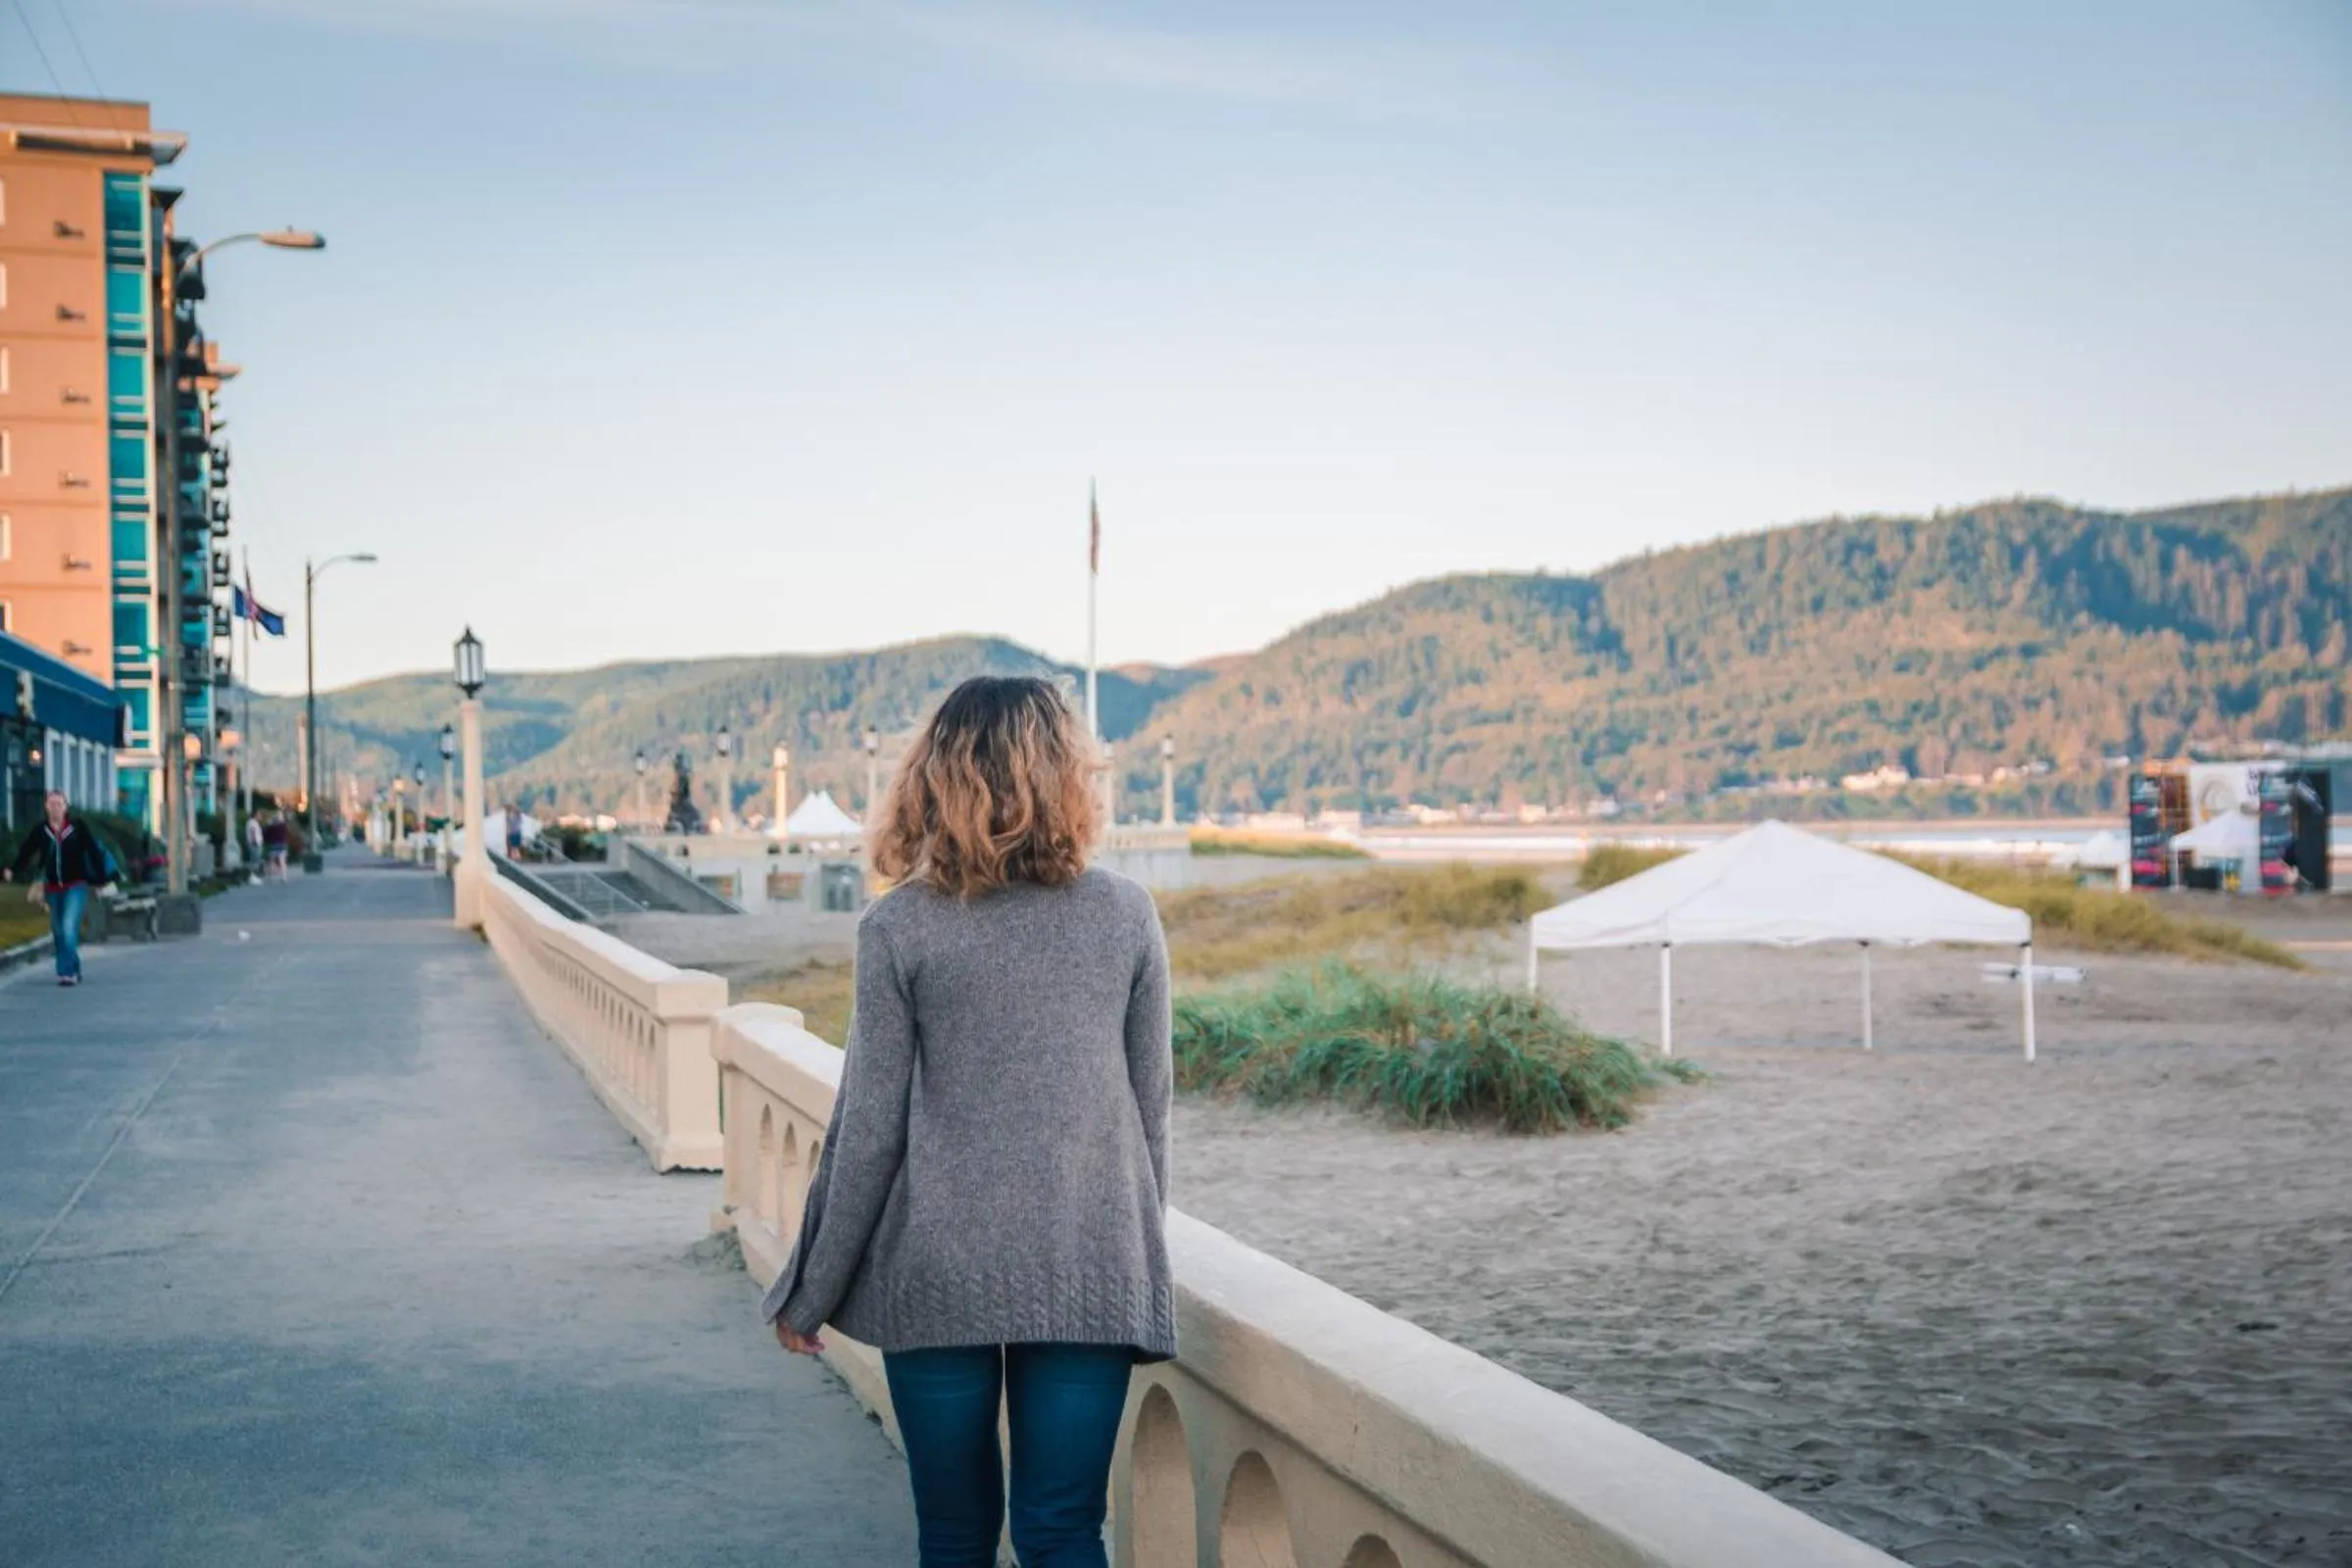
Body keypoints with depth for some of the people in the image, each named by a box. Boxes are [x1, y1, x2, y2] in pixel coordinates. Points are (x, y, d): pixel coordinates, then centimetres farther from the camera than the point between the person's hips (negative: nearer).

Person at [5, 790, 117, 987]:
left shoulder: (77, 828, -8)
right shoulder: (40, 830, -1)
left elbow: (94, 851, -5)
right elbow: (25, 852, 1)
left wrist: (102, 878, -6)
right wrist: (12, 871, -13)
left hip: (75, 887, -4)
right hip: (53, 889, 4)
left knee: (69, 928, -17)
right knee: (58, 932, 12)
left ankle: (67, 972, -12)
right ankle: (74, 970, 27)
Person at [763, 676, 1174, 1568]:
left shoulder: (899, 927, -5)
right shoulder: (1127, 916, 1)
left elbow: (869, 1126, -4)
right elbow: (1150, 1107, 6)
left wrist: (808, 1292, 6)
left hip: (939, 1270, -1)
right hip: (1091, 1270, 1)